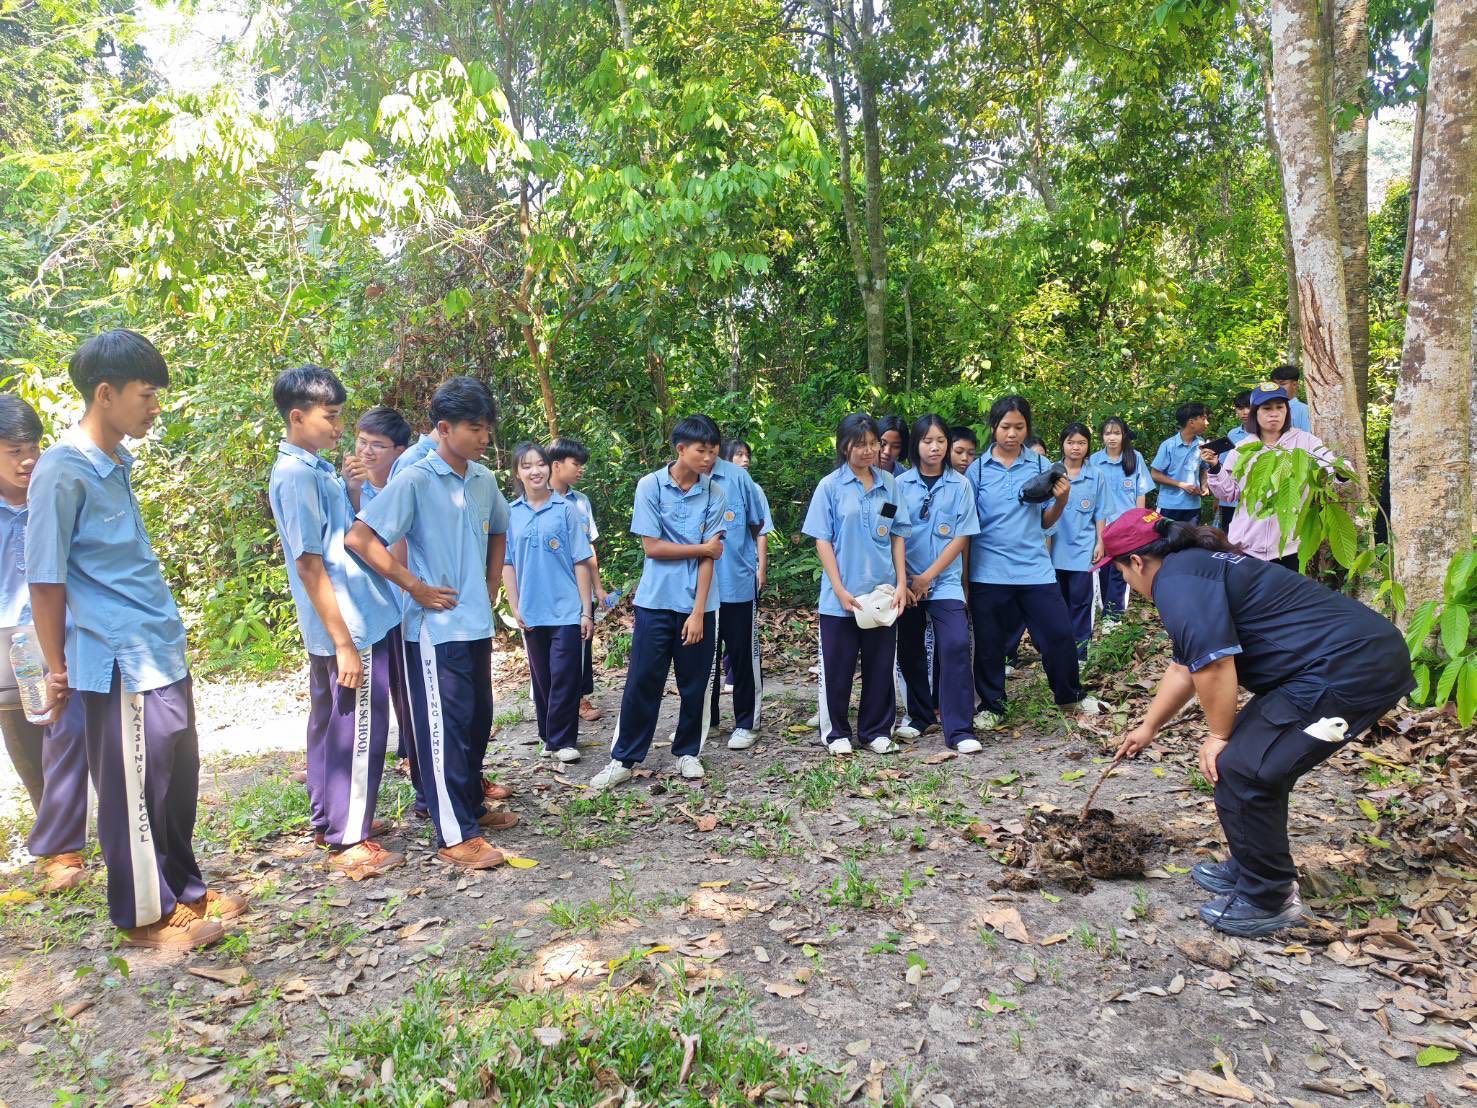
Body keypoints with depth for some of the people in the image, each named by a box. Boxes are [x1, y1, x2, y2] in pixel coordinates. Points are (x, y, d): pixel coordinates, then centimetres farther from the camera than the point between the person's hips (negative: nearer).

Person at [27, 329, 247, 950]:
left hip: (161, 654, 8)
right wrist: (57, 668, -6)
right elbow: (45, 578, -12)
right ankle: (145, 915, 20)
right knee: (134, 789, 5)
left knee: (179, 778, 16)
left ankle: (183, 890, 32)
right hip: (121, 664, -8)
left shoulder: (117, 464, 11)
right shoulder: (63, 470, -14)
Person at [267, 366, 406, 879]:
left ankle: (329, 820, 32)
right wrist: (344, 642, -21)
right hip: (350, 627, -10)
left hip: (346, 622, 10)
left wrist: (354, 485, 8)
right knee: (358, 730, -1)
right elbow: (309, 564, -21)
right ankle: (350, 840, 10)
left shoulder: (315, 468, 12)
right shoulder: (297, 474, -17)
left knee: (330, 723, 18)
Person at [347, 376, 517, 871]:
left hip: (477, 623, 7)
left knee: (478, 718, 16)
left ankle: (472, 803, 34)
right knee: (445, 727, 0)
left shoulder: (484, 480, 6)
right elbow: (359, 539, -17)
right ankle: (455, 835, 9)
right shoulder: (414, 481, -13)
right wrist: (416, 587, -15)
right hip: (436, 627, -7)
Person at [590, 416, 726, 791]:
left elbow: (709, 558, -6)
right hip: (656, 602, -1)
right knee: (642, 683, 3)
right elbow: (652, 547, -8)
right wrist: (702, 547, -6)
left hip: (698, 604, 2)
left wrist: (698, 612, -11)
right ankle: (624, 758, 15)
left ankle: (688, 752, 26)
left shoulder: (714, 495, -2)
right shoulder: (650, 486, -6)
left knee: (694, 685, 9)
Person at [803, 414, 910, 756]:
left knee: (880, 666, 10)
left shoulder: (888, 484, 5)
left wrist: (901, 583, 0)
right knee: (838, 667, 7)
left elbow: (897, 536, 8)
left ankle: (876, 730, 25)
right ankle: (836, 732, 21)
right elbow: (822, 540, -6)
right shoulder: (830, 486, -4)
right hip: (841, 595, -3)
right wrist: (840, 590, -12)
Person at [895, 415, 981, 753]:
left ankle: (959, 730, -11)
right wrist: (901, 581, -7)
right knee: (910, 649, 9)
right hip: (907, 583, 1)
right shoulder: (901, 484, 0)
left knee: (955, 646, -14)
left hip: (945, 581, -1)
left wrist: (928, 576, -8)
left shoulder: (959, 485, 0)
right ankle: (921, 713, 29)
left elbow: (962, 537, -3)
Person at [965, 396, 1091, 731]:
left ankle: (1069, 696, 28)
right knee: (989, 643, 8)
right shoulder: (977, 470, -1)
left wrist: (1061, 502, -13)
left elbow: (1046, 522, 8)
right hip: (989, 572, -1)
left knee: (1059, 633, 5)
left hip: (1035, 569, 1)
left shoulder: (1041, 465, 2)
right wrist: (962, 576, 2)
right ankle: (991, 706, 25)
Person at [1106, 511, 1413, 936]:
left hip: (1349, 669, -11)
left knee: (1239, 769, -7)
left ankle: (1266, 901, 8)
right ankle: (1251, 869, 32)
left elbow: (1213, 664, -22)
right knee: (1255, 757, 19)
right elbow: (1184, 668, 29)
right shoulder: (1196, 566, 20)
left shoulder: (1177, 580, -13)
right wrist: (1148, 728, 38)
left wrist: (1218, 736, -5)